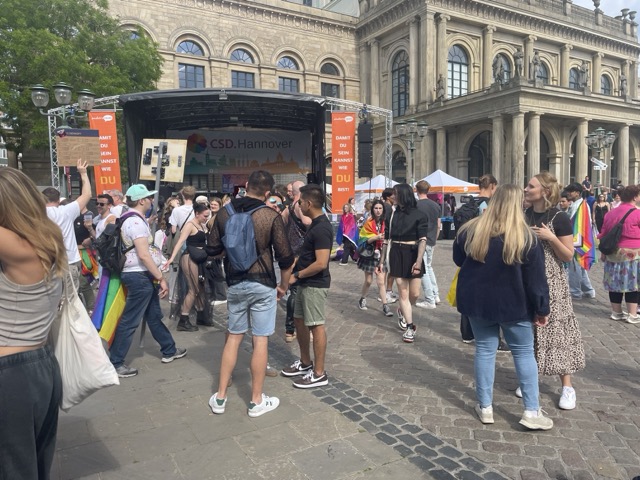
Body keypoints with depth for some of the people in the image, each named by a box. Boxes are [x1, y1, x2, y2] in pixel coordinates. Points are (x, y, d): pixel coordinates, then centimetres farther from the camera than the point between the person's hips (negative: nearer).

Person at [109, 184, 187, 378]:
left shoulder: (131, 218, 12)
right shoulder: (136, 222, -20)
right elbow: (144, 255, -25)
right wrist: (161, 278, -21)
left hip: (141, 275, 11)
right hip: (139, 276, -11)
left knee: (154, 316, 18)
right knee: (130, 321, -1)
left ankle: (169, 350, 30)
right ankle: (115, 363, 9)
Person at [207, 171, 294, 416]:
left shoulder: (224, 212, 0)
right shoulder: (271, 216, -11)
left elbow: (212, 249, 6)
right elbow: (285, 256, -9)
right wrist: (284, 284, 6)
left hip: (234, 283, 4)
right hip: (262, 285, -4)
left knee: (233, 337, 16)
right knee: (260, 340, 5)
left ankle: (220, 397, 22)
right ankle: (257, 401, 16)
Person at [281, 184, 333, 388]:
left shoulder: (321, 228, -22)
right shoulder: (315, 224, 10)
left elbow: (321, 263, -27)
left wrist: (296, 275, -17)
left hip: (315, 284, -10)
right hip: (306, 282, 10)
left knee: (316, 325, -1)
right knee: (299, 320, 18)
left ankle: (319, 374, 11)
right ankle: (305, 363, 33)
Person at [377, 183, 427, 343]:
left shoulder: (418, 215, -4)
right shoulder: (392, 215, 7)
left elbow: (423, 240, -11)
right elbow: (387, 240, 10)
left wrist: (419, 261, -23)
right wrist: (381, 261, 8)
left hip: (413, 255, -2)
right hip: (396, 255, 2)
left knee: (415, 294, 3)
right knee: (403, 292, 1)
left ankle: (402, 312, 35)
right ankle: (410, 328, 11)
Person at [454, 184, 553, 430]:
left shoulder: (471, 230, -6)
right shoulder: (526, 237, -14)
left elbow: (458, 260, 10)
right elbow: (536, 279, -10)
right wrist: (542, 309, 0)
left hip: (477, 301, 3)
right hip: (513, 305, -2)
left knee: (485, 349, 11)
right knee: (524, 352, 10)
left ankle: (485, 407, 17)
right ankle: (532, 411, 12)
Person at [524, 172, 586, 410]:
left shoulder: (559, 218, -9)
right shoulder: (523, 216, 5)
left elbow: (568, 256, -9)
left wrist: (550, 238, -21)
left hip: (551, 282, -4)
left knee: (554, 328, -2)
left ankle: (567, 386, 10)